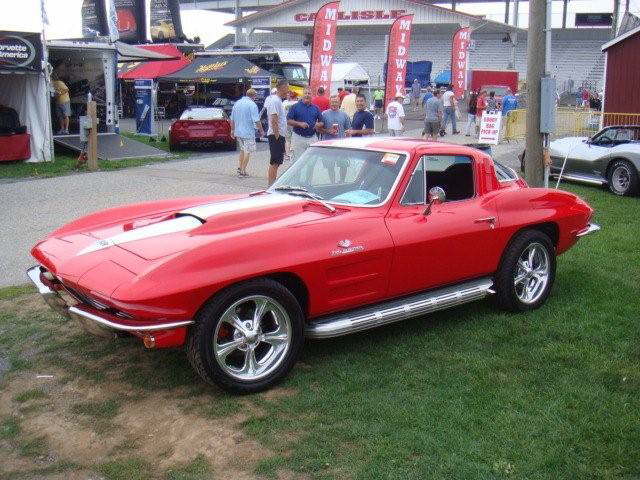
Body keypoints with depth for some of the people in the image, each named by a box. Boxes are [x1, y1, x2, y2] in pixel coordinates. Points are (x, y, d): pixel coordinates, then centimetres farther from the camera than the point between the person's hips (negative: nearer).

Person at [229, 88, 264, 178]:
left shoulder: (237, 103, 10)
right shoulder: (252, 105, -13)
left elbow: (232, 119, 16)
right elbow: (256, 121, -17)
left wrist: (232, 130, 24)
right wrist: (261, 131, -5)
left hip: (238, 132, 7)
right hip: (248, 132, -7)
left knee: (242, 150, 21)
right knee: (247, 152, 3)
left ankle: (239, 167, 16)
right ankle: (243, 171, 2)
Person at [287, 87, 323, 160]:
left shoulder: (315, 108, 13)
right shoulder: (295, 107, 3)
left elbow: (321, 122, 17)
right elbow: (288, 121, -3)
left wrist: (318, 125, -7)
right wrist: (299, 124, -15)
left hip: (312, 138, 3)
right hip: (298, 138, -3)